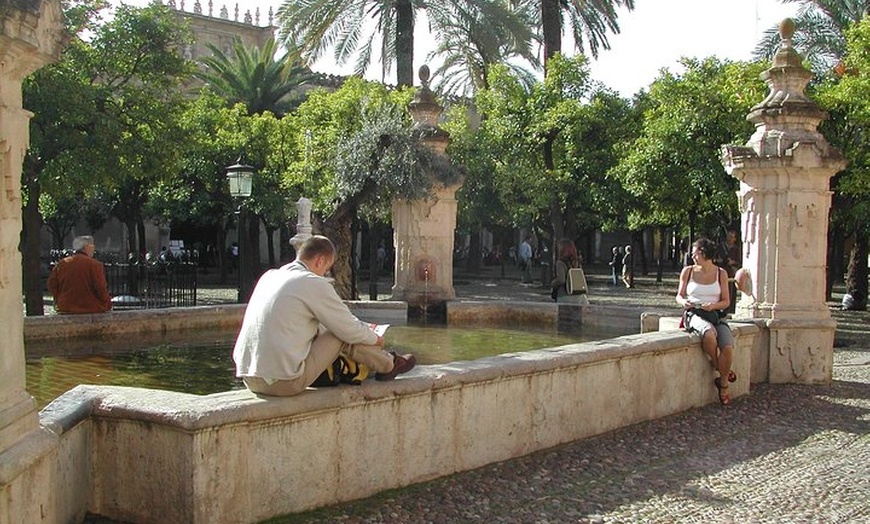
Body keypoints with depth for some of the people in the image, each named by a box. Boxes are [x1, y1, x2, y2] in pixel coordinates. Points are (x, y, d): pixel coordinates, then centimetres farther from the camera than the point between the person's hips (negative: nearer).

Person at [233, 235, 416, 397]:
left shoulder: (269, 276, 13)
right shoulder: (314, 284, -10)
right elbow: (351, 331, -3)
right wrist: (375, 338, 19)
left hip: (250, 379, 8)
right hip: (286, 383, -8)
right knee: (345, 337, 3)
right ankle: (388, 365, 25)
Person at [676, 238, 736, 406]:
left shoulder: (721, 273, 7)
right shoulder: (688, 271, 8)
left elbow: (726, 301, 8)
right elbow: (679, 295, 15)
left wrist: (713, 305, -13)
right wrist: (683, 301, -9)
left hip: (715, 314, 1)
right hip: (694, 314, -1)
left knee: (728, 348, -25)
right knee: (709, 334, -38)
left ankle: (723, 385, -2)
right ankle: (717, 367, -11)